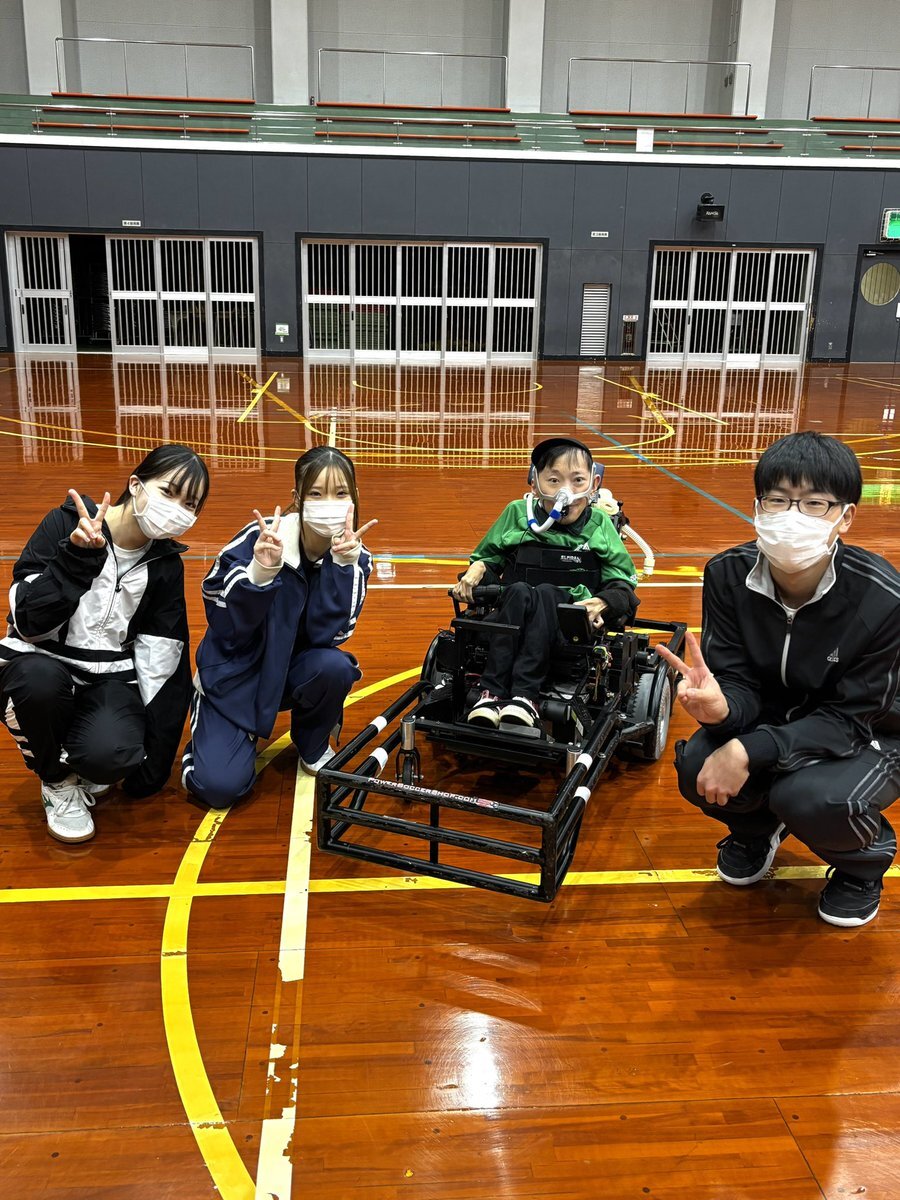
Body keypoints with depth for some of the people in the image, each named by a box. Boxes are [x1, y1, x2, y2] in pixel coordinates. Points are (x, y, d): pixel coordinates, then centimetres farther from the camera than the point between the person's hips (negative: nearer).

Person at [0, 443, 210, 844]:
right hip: (42, 666, 0)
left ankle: (84, 766, 9)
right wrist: (78, 557, -28)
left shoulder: (165, 566, -2)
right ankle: (58, 780, -6)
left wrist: (153, 758, -2)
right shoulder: (67, 523, -10)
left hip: (110, 680, 1)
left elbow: (161, 663, -1)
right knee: (39, 676, -37)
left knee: (110, 755, -32)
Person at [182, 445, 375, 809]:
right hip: (236, 672, -3)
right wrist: (260, 572, -39)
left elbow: (327, 634, -22)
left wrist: (342, 565, -33)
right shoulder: (258, 540, -22)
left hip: (293, 670, 3)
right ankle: (206, 738, 17)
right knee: (219, 786, -19)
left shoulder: (355, 555, -13)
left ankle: (312, 746, 2)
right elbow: (226, 630, -23)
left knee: (336, 667, -31)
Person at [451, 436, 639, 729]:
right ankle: (492, 693, -38)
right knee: (519, 592, -33)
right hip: (514, 617, 1)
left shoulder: (599, 524, 7)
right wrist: (478, 568, -5)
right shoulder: (518, 513, 8)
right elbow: (489, 557, 19)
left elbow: (622, 584, 7)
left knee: (546, 593, -33)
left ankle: (525, 695, -42)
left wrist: (601, 603, -15)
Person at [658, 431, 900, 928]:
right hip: (774, 720, 3)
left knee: (808, 797, -34)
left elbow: (847, 719, -24)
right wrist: (720, 706, -43)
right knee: (698, 768, -25)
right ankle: (757, 826, 14)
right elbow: (740, 683, -17)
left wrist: (749, 753, -36)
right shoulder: (728, 574, -19)